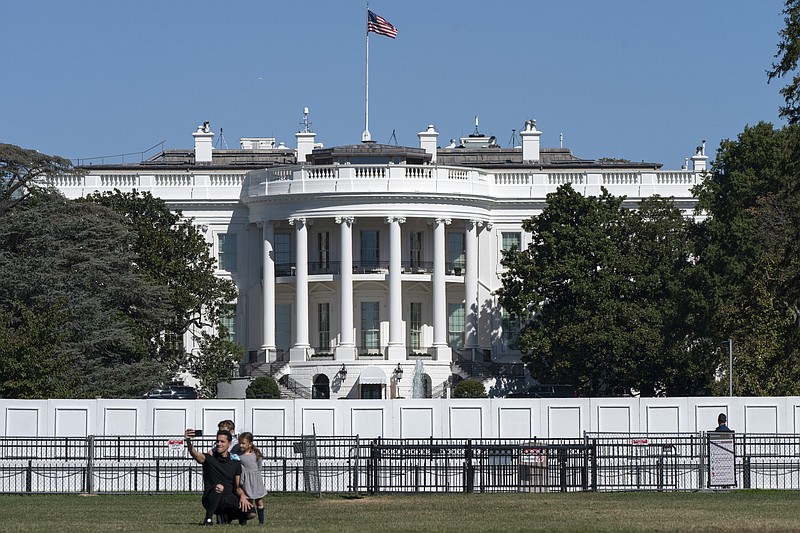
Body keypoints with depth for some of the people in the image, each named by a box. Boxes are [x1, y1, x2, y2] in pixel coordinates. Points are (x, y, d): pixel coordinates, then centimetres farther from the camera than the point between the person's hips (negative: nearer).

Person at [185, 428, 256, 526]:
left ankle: (228, 516, 16)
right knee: (219, 487, -39)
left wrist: (242, 496, -11)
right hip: (211, 500, -4)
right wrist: (188, 441, -46)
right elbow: (195, 455, -26)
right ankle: (208, 519, -21)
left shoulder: (235, 462, 8)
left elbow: (238, 487, 12)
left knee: (251, 513, -18)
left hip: (229, 499, 4)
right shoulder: (209, 458, -3)